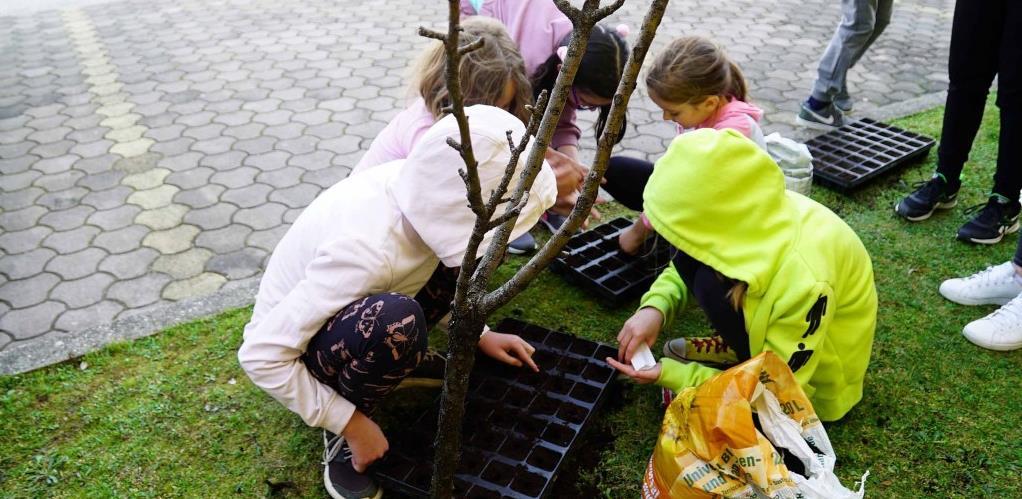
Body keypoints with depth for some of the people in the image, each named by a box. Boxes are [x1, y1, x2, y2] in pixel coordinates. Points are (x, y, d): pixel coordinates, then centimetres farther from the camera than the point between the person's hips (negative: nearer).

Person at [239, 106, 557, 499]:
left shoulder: (423, 190, -18)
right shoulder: (366, 249, -38)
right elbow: (261, 356, -32)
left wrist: (479, 335, 2)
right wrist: (352, 424, -23)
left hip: (342, 309, 7)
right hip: (295, 350, -7)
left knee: (464, 257, -8)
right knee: (395, 319, -37)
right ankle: (341, 437, -9)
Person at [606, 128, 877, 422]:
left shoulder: (805, 282, -39)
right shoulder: (750, 212, -21)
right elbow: (682, 270, -4)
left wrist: (669, 375, -29)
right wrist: (654, 308, -24)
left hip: (813, 375, -6)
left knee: (713, 283, -28)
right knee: (689, 260, -11)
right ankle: (738, 348, 6)